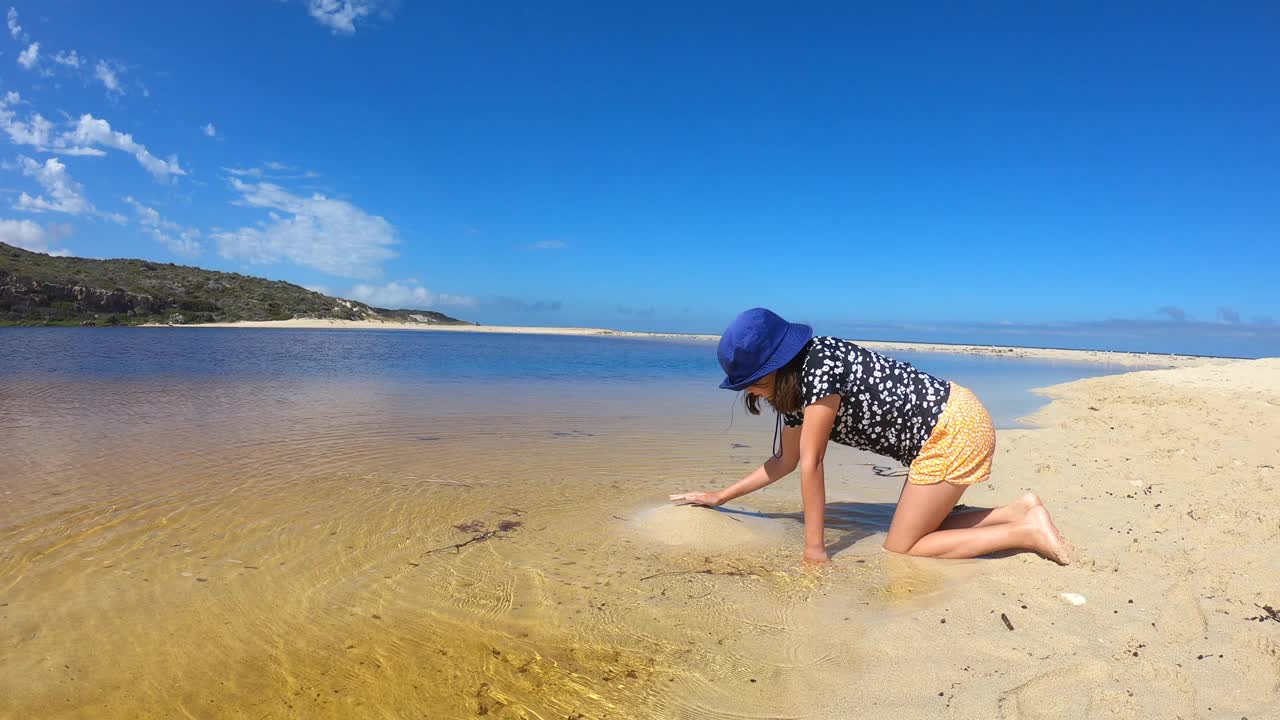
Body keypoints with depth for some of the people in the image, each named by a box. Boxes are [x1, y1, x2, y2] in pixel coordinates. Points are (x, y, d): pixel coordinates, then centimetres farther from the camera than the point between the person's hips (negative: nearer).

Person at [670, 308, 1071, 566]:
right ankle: (1020, 511, 18)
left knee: (900, 548, -1)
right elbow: (786, 461, 13)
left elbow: (811, 462, -22)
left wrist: (814, 550, -16)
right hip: (942, 433, 9)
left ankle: (1026, 532, 2)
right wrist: (719, 497, 15)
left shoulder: (821, 362, -25)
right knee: (919, 530, 17)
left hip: (955, 428, -9)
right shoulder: (790, 389, 3)